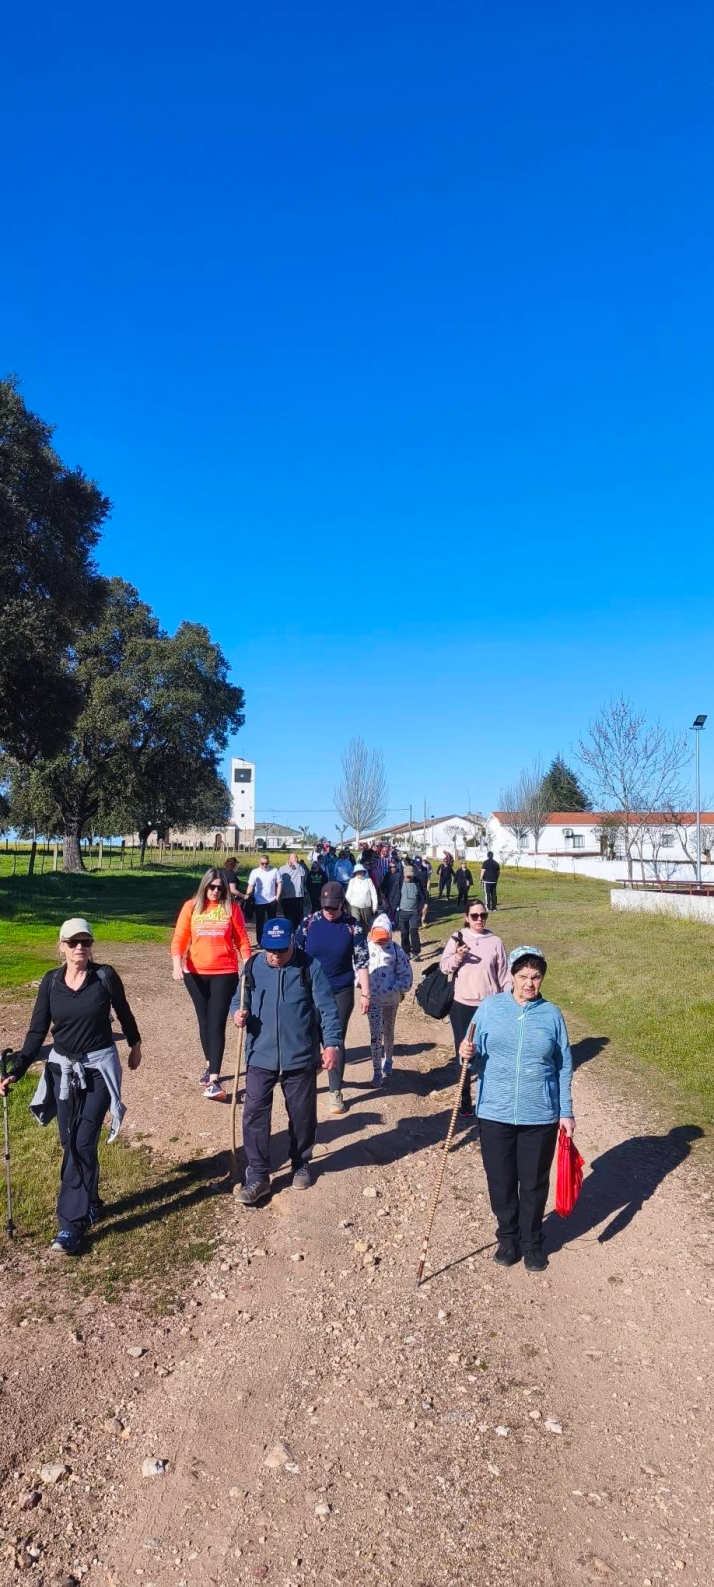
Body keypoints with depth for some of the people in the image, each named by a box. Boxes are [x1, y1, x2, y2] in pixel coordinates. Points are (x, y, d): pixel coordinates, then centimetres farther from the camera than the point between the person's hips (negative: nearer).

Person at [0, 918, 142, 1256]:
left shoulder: (105, 976, -11)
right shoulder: (50, 981, -3)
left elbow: (123, 1013, 5)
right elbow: (37, 1031, -1)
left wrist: (135, 1044, 17)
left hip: (99, 1068, -3)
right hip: (62, 1069, 4)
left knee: (83, 1144, -7)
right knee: (71, 1145, 11)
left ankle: (72, 1224, -1)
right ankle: (89, 1203, 32)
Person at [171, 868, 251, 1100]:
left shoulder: (231, 908, -1)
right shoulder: (191, 906, 1)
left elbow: (242, 940, 1)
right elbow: (179, 938, -2)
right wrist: (177, 964, -16)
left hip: (225, 973, -2)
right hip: (196, 973, 2)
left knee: (217, 1024, -6)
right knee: (204, 1022, 15)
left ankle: (214, 1080, -8)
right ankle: (210, 1067, 33)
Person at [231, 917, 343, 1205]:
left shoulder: (310, 967, -9)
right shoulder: (253, 967, -1)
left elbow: (327, 1008, -8)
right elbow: (240, 998, 10)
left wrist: (332, 1043, -16)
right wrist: (239, 1012, -13)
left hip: (300, 1057, -1)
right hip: (260, 1056, 2)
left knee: (302, 1115, 12)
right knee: (254, 1114, -2)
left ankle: (301, 1166, 35)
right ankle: (258, 1176, 11)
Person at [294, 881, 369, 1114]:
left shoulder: (352, 926, -7)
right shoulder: (309, 922, -5)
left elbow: (361, 961, -4)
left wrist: (365, 993, -5)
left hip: (341, 993, -1)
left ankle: (335, 1091, 18)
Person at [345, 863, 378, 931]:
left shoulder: (368, 880, 1)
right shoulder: (352, 881, 2)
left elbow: (373, 894, 1)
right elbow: (348, 894, 4)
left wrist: (375, 906, -1)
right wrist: (348, 906, 1)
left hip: (366, 906, 1)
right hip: (354, 906, -1)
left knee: (366, 925, 12)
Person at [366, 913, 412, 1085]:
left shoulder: (396, 950, -9)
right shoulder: (366, 948, -8)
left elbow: (406, 974, -5)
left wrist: (397, 989, -15)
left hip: (391, 999, 1)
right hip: (373, 998, -1)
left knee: (388, 1032, 18)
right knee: (375, 1034, -5)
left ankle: (387, 1063, 39)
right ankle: (377, 1071, 1)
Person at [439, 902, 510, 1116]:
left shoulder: (495, 942, -1)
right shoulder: (457, 938, -2)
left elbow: (504, 976, 3)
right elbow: (443, 967, -4)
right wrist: (456, 958, -23)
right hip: (461, 1005, 0)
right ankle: (465, 1101, 20)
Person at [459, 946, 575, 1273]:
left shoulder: (552, 1014, -2)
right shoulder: (490, 1007, -3)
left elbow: (564, 1067, 4)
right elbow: (476, 1053, 4)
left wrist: (566, 1112, 2)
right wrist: (467, 1052, -20)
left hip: (540, 1116, 0)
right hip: (495, 1113, 0)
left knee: (534, 1183, 12)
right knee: (501, 1181, 11)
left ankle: (532, 1242, 34)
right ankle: (508, 1237, 35)